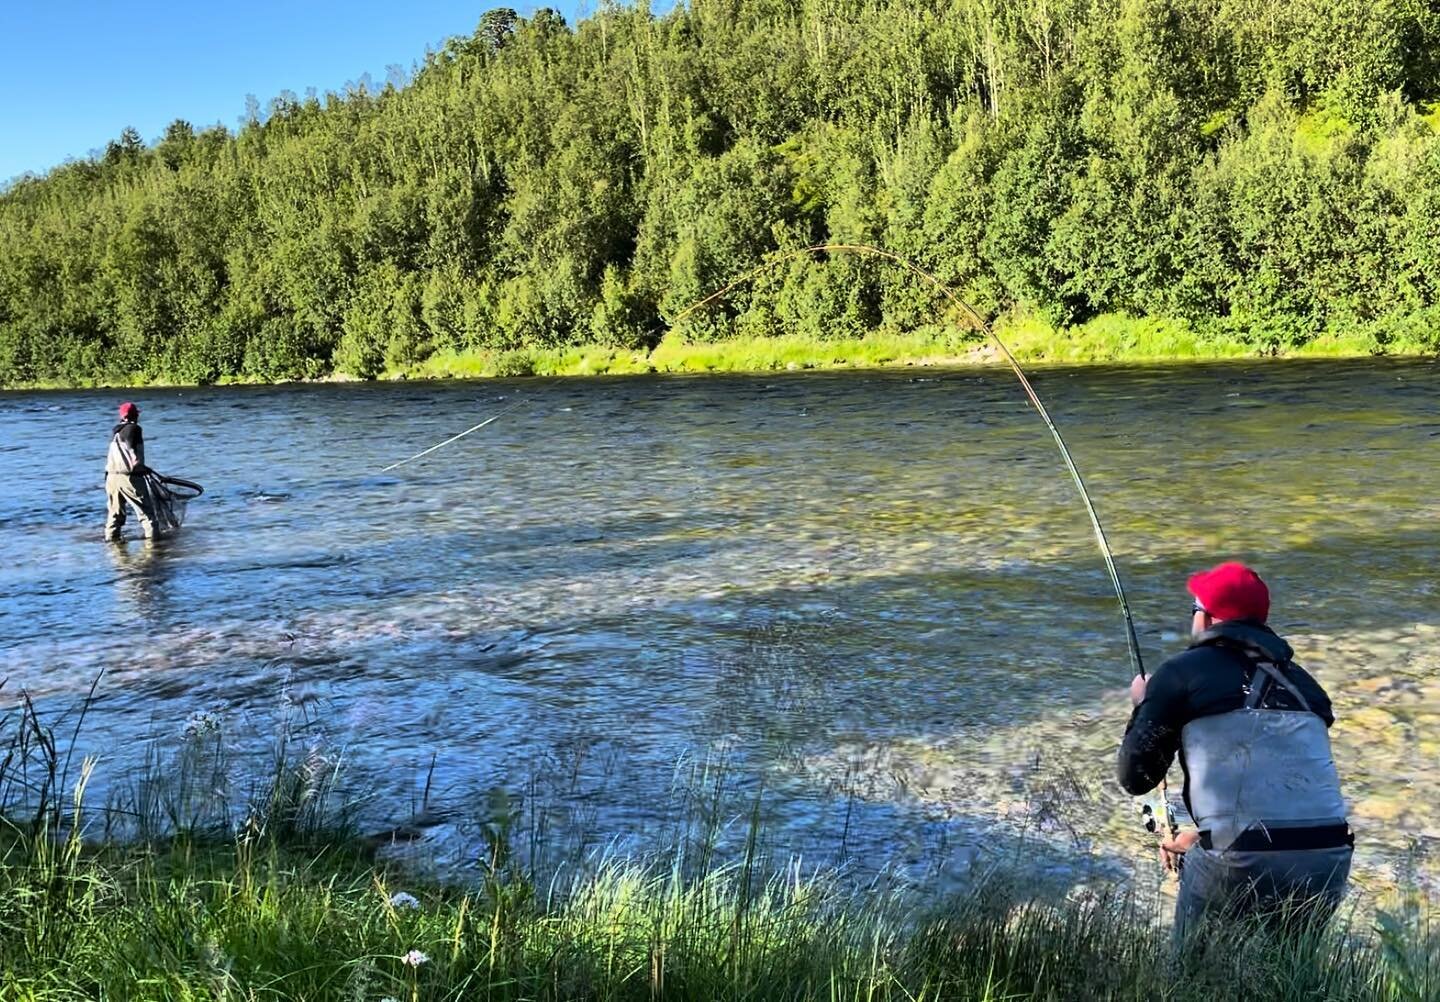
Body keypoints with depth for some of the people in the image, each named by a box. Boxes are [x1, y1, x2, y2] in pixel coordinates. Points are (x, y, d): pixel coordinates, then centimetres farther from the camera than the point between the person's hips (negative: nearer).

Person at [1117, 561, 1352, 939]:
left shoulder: (1183, 672, 2)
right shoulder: (1302, 682, 18)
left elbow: (1136, 777, 6)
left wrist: (1142, 706, 24)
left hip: (1242, 866, -4)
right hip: (1328, 864, 5)